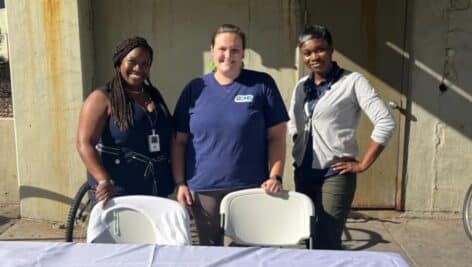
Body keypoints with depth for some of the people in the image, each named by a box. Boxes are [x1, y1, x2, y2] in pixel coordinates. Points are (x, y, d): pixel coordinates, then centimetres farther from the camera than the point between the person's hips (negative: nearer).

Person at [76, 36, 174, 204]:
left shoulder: (154, 96, 12)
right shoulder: (102, 98, -6)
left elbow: (168, 140, 19)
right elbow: (84, 143, -15)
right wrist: (103, 180, -28)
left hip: (157, 191, 6)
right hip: (117, 193, -6)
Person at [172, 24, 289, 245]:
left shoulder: (262, 84, -1)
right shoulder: (195, 88, 5)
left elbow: (277, 137, -1)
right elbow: (179, 142, 7)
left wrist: (275, 176, -10)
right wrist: (180, 183, 0)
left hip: (251, 188, -1)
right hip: (203, 189, 2)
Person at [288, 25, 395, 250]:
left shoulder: (352, 81, -8)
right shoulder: (301, 86, 10)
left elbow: (385, 123, -15)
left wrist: (363, 164, -13)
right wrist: (300, 153, 11)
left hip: (335, 174, -6)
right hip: (303, 173, 6)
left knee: (327, 244, -5)